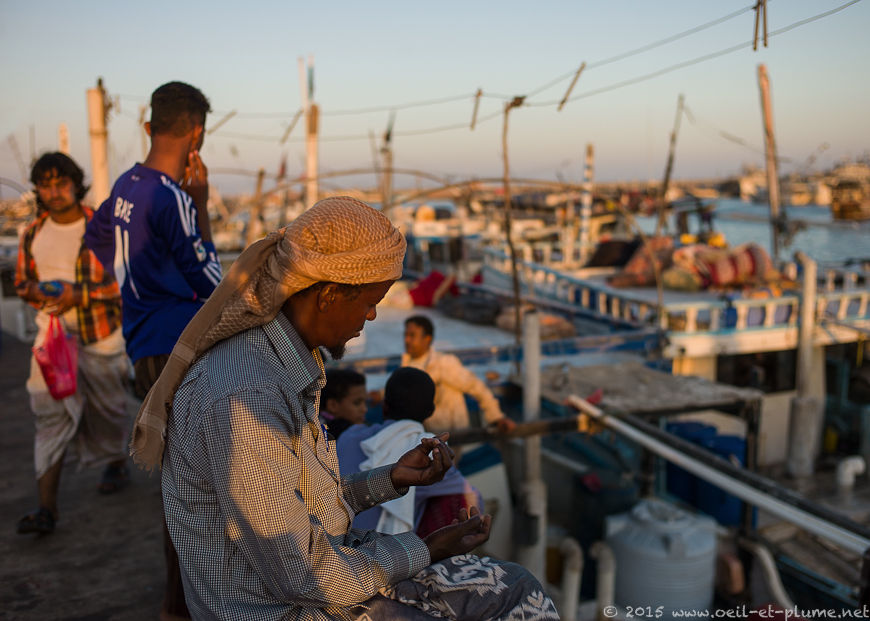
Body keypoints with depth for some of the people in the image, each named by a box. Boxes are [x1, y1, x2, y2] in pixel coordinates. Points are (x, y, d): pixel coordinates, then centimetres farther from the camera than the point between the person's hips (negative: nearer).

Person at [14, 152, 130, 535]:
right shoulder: (33, 234, 6)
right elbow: (22, 280, 16)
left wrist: (79, 295, -21)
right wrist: (37, 291, -8)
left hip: (99, 335, -2)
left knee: (107, 407, 13)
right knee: (51, 414, -6)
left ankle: (116, 463, 42)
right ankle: (47, 508, -6)